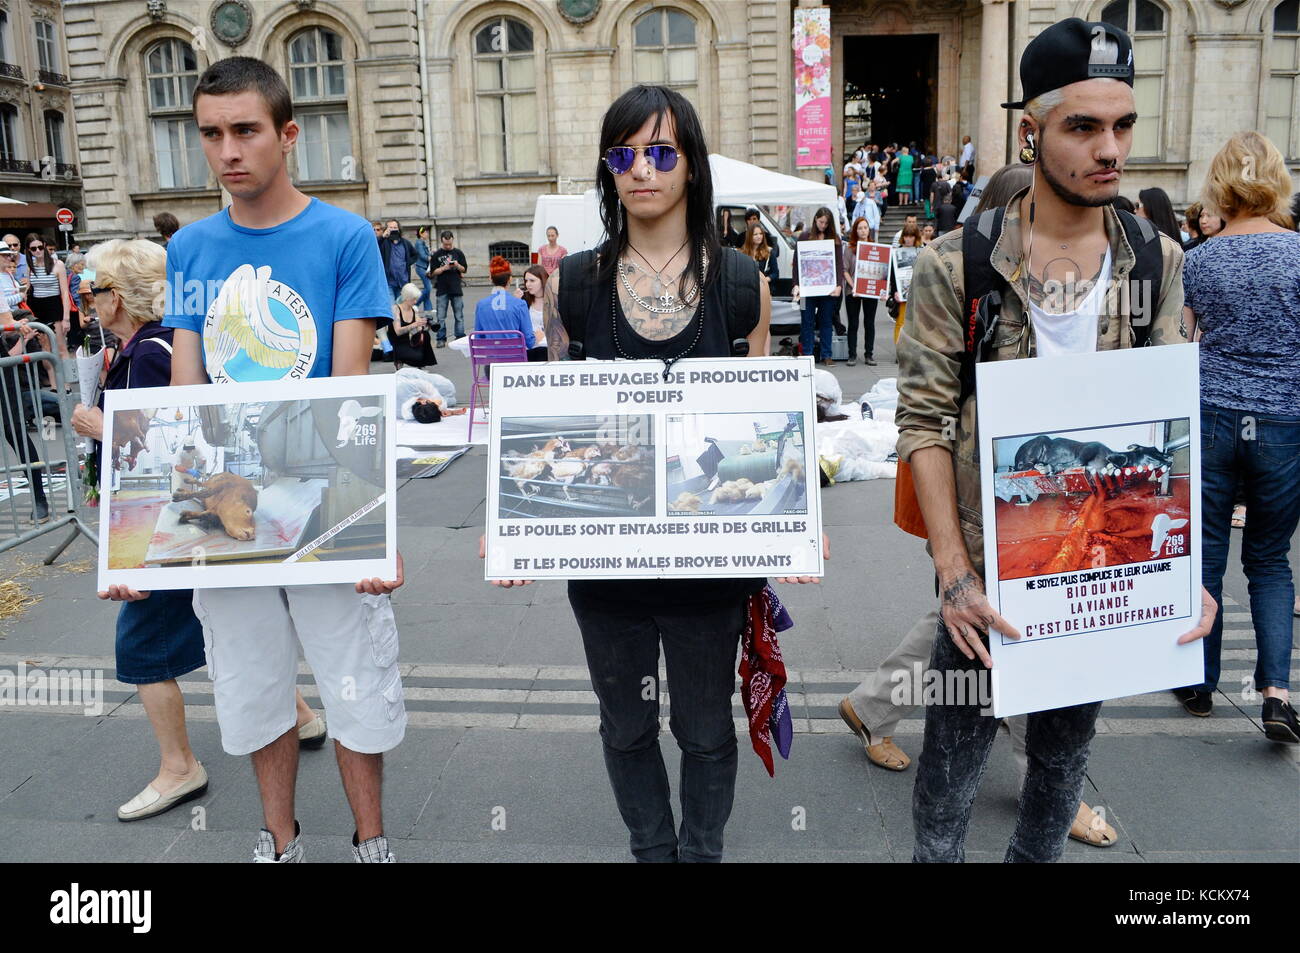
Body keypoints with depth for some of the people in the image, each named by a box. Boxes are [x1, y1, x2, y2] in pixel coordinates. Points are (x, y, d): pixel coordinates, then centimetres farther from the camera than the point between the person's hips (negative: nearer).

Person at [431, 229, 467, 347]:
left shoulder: (458, 253, 6)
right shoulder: (437, 254, 3)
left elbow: (464, 269, 10)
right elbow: (433, 272, 1)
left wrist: (457, 265, -10)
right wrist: (444, 268, -14)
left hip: (456, 289, 1)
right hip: (442, 290, 0)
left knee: (459, 316, 2)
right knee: (441, 317, 0)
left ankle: (460, 338, 8)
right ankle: (441, 339, 6)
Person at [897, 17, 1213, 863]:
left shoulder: (1159, 263, 0)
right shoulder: (956, 265, -10)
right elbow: (924, 420, -11)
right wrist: (953, 569, -18)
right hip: (989, 568, -3)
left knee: (1066, 751, 19)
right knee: (955, 752, 8)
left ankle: (1036, 855, 43)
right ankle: (937, 854, 33)